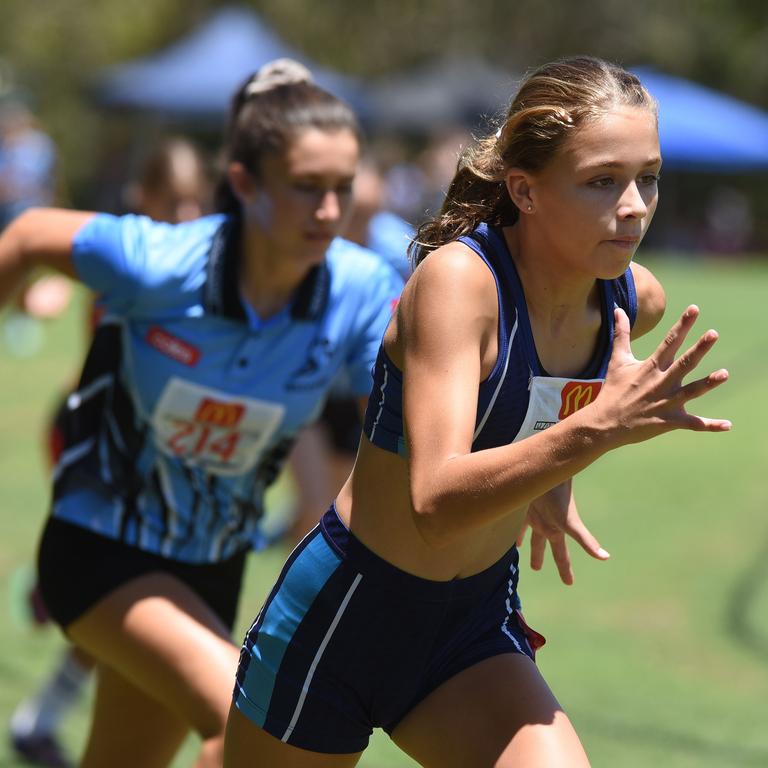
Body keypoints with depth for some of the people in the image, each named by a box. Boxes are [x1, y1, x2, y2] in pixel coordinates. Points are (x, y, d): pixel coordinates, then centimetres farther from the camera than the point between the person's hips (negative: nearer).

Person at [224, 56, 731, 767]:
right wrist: (597, 428, -48)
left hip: (477, 625, 4)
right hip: (338, 614, -4)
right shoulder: (454, 277, -25)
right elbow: (435, 502, -38)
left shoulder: (638, 300, -7)